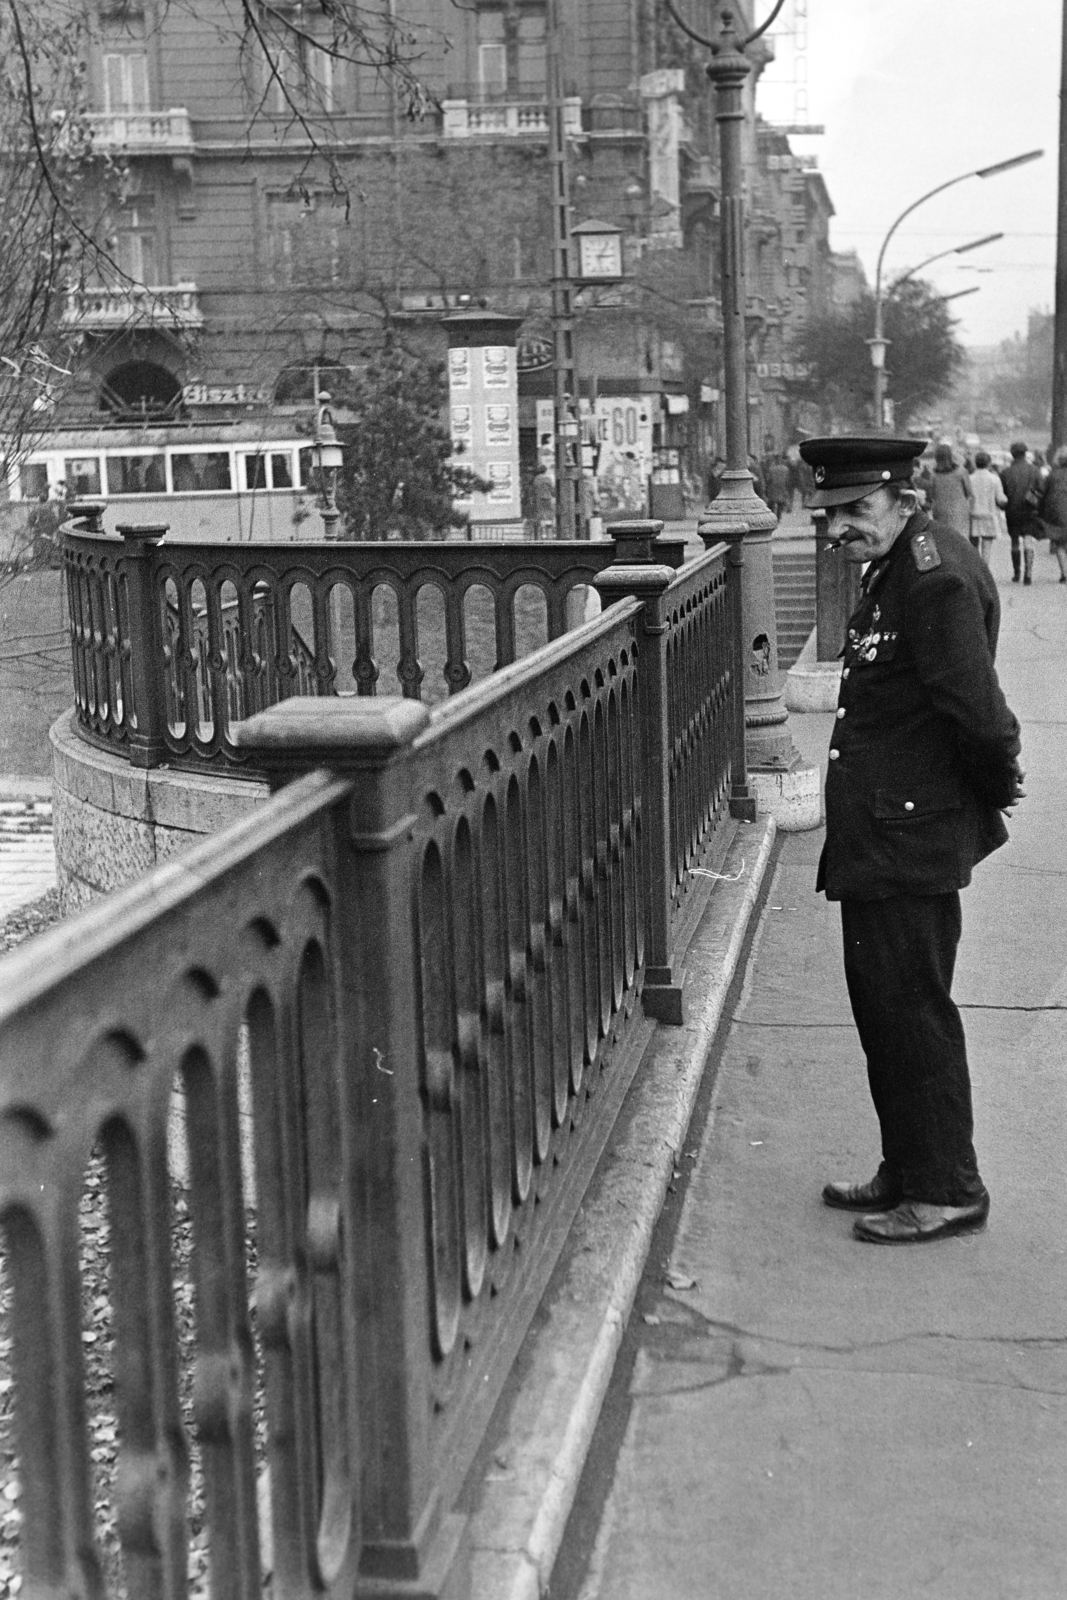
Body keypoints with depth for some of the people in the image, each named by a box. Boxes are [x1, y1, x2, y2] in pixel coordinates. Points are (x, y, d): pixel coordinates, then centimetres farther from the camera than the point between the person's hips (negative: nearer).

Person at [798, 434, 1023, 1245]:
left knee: (913, 1010, -2)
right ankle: (907, 1172, 29)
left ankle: (947, 1191, 10)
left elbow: (977, 708, -24)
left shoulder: (937, 576, -20)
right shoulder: (895, 569, 13)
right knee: (882, 1005, 16)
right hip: (878, 838, 10)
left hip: (910, 840, -10)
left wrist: (994, 790, -9)